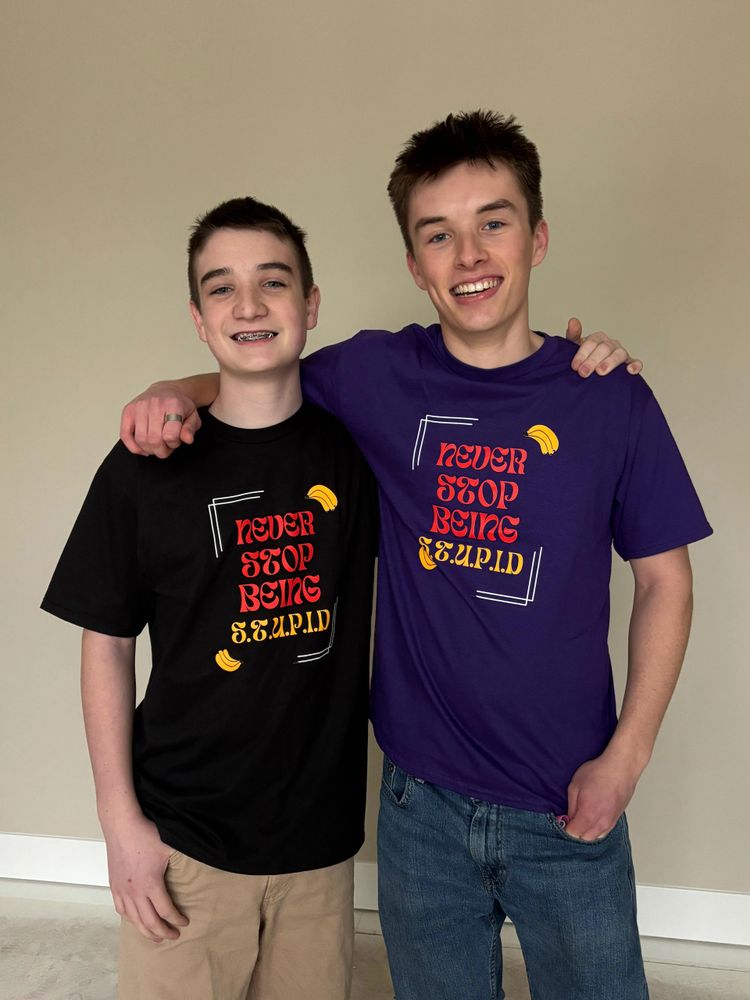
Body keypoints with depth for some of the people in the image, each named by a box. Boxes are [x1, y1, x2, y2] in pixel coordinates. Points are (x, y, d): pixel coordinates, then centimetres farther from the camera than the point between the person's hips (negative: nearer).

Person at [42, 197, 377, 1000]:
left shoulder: (355, 446, -2)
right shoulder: (146, 466, -7)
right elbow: (107, 645, -2)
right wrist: (121, 819, -4)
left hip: (321, 835, 2)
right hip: (183, 838, -2)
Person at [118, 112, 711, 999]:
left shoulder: (609, 397, -9)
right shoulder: (376, 377, -7)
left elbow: (665, 580, -2)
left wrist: (626, 756, -7)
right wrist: (177, 393, -10)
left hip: (570, 810, 0)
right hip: (420, 804, 1)